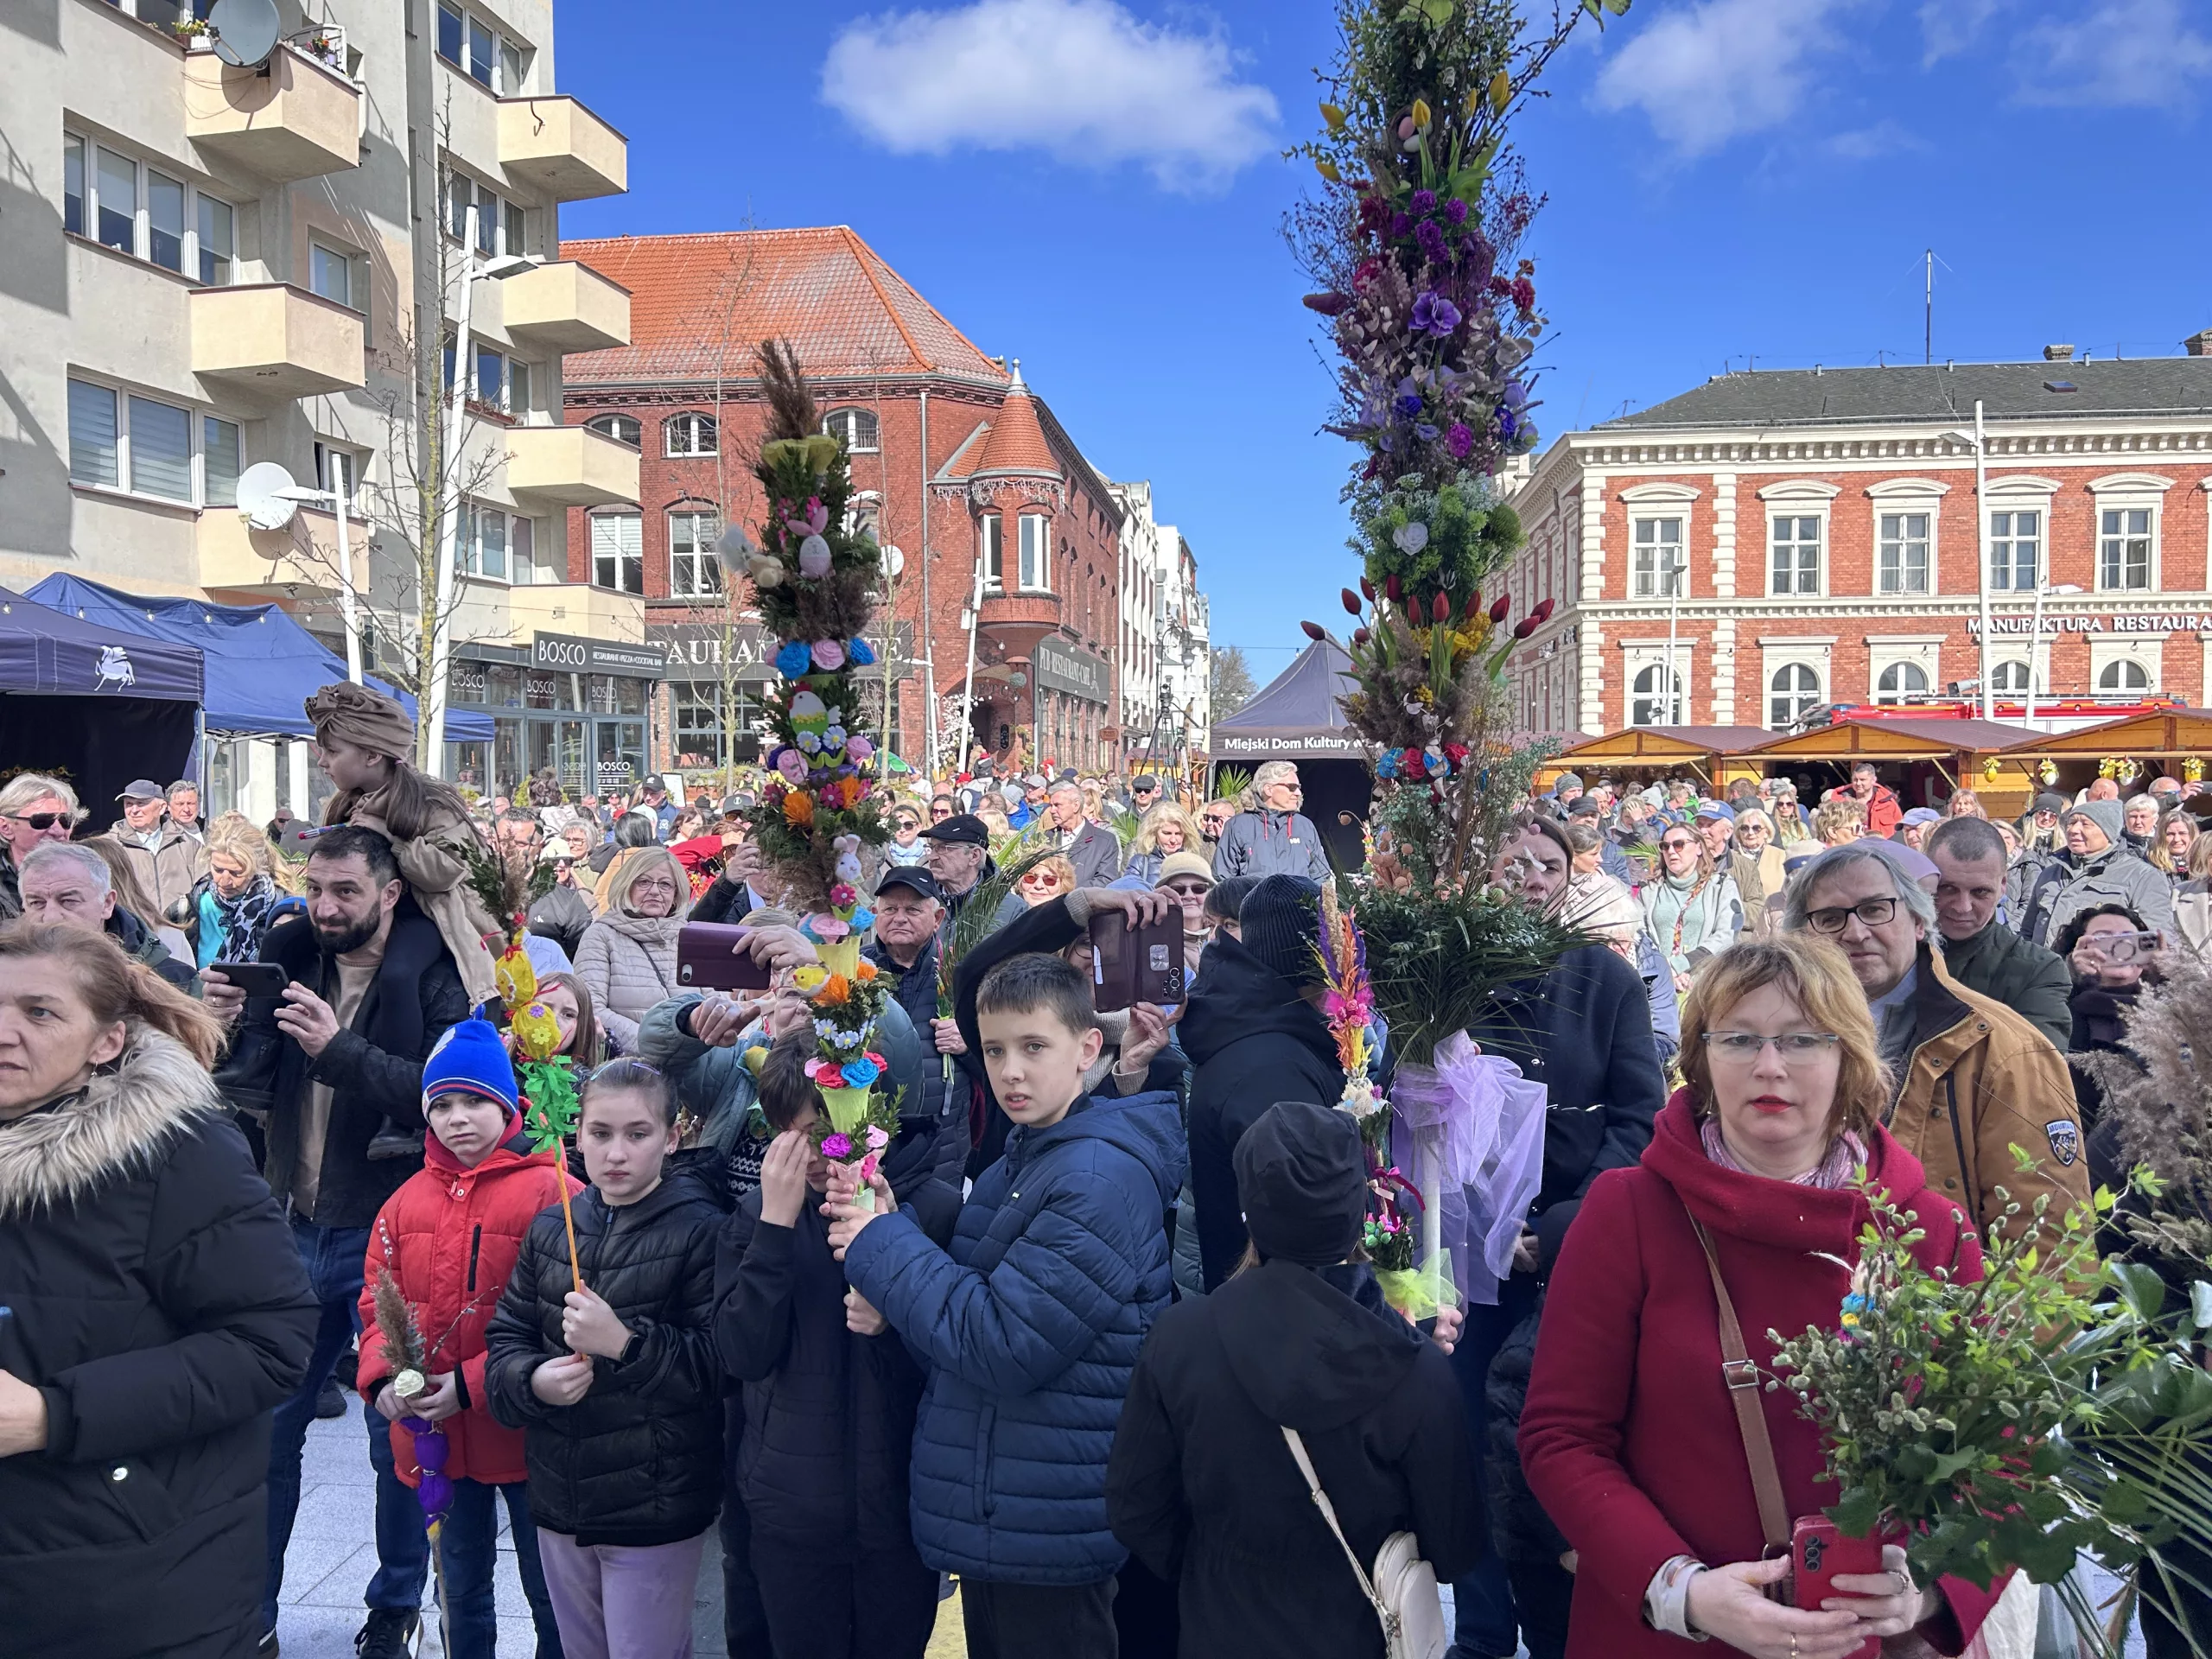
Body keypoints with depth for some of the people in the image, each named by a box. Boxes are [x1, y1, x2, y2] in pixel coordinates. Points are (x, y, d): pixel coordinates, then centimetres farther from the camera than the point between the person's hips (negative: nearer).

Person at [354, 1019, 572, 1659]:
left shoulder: (551, 1191, -14)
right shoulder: (409, 1199, 5)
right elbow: (378, 1300, 7)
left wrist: (474, 1384, -20)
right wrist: (381, 1377, -11)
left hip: (522, 1429, -5)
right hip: (435, 1434, 5)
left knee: (547, 1589, 9)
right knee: (461, 1584, 22)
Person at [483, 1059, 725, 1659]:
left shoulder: (701, 1231, -14)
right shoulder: (550, 1228, 4)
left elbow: (723, 1363, -18)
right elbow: (504, 1339, 7)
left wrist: (625, 1344, -27)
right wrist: (532, 1381, -13)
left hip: (655, 1511, -6)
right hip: (560, 1499, 6)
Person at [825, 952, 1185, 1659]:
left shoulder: (1101, 1177, -22)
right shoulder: (1020, 1162, 9)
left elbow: (1005, 1348, -26)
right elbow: (969, 1298, 9)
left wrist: (883, 1246, -17)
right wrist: (893, 1238, -9)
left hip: (1047, 1532, -9)